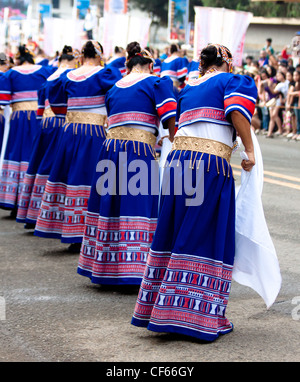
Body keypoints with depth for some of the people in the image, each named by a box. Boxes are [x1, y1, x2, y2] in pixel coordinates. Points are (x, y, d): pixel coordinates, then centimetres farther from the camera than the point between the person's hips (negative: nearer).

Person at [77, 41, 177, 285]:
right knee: (139, 207, -4)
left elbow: (113, 122, 17)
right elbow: (171, 120, -6)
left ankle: (104, 269, 16)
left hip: (110, 149, 5)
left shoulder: (114, 88, 19)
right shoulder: (157, 82, 4)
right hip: (139, 152, -5)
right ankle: (133, 271, -8)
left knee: (110, 206, 10)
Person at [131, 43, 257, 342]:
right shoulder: (232, 80, 5)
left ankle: (161, 309, 17)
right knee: (207, 239, -1)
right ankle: (199, 316, 0)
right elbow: (237, 112, -12)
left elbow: (177, 127, 19)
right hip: (211, 165, -6)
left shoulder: (188, 89, 24)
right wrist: (249, 151, -6)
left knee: (174, 235, 12)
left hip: (178, 160, 6)